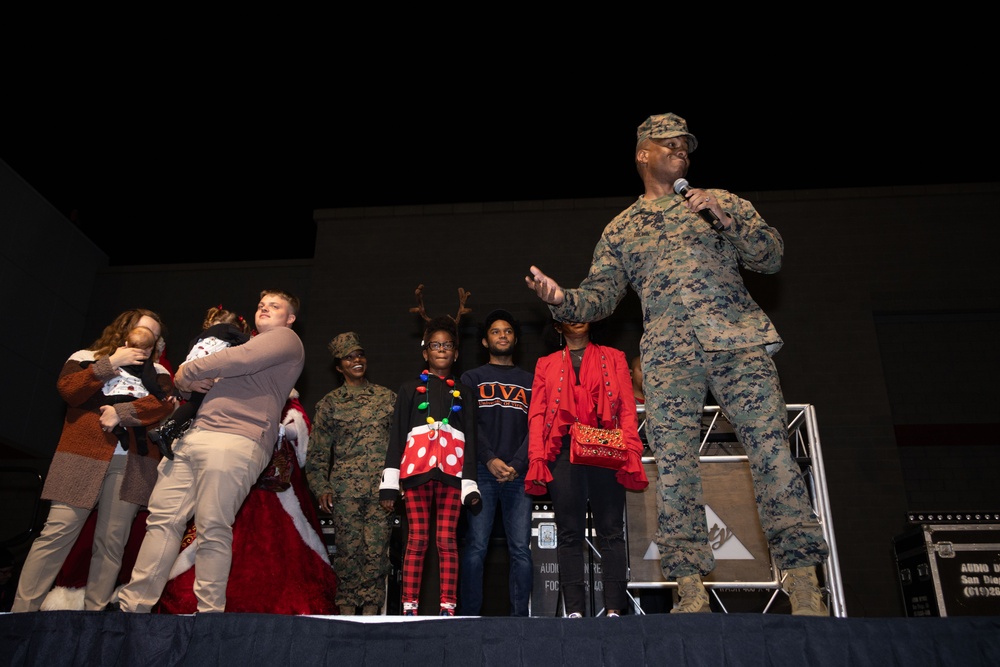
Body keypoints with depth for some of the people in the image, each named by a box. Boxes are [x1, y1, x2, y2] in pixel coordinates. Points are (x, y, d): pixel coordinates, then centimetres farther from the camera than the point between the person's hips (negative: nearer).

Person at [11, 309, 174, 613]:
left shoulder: (156, 371, 20)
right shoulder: (86, 357, 17)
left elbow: (166, 403, 1)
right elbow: (69, 391, -1)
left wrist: (122, 412, -9)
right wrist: (111, 363, -3)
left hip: (132, 461, 2)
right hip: (83, 455, -1)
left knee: (111, 542, -2)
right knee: (58, 532, -9)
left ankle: (94, 615, 1)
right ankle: (21, 610, -2)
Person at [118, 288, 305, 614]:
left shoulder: (285, 338, 6)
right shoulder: (251, 345, 35)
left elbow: (237, 360, -11)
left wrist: (188, 371, 2)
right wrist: (191, 384, 11)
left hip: (235, 441, -9)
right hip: (193, 437, 9)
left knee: (212, 531, -11)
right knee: (163, 518, 2)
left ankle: (209, 615, -5)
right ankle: (133, 606, 4)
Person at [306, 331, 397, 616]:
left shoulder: (387, 397, 11)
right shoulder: (329, 403, 10)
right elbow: (317, 452, 10)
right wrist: (321, 488, 0)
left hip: (381, 487, 0)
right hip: (345, 488, 0)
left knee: (376, 549, -3)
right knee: (348, 549, 0)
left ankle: (372, 607, 6)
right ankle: (347, 607, 11)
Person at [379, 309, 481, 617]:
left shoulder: (464, 393, 19)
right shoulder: (409, 389, 16)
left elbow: (470, 439, 12)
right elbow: (396, 435, 9)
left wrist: (470, 482, -1)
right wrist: (389, 482, -2)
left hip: (451, 470, 1)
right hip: (416, 468, 0)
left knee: (447, 540, -2)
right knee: (417, 540, -3)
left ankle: (448, 608, 1)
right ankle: (409, 608, 1)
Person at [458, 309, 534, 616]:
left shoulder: (529, 381, 18)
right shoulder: (472, 378, 15)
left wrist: (516, 465, -8)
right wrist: (490, 460, -12)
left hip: (519, 473, 1)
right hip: (482, 471, -1)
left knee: (521, 550, -3)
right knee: (475, 548, -6)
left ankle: (520, 616, 2)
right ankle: (470, 616, 0)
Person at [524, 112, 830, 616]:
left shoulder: (720, 202, 23)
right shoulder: (620, 229, 23)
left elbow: (771, 258, 14)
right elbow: (598, 297, 15)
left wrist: (726, 214, -1)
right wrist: (561, 299, -7)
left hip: (739, 338, 0)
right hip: (668, 350, 0)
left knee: (772, 451, -9)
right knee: (674, 464, -9)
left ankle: (803, 583, -4)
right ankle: (691, 589, -4)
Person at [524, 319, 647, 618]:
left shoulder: (613, 358, 17)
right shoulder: (546, 364, 19)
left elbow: (627, 409, 8)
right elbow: (537, 415, 10)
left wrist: (631, 452, -7)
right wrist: (537, 459, -4)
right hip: (563, 451, 1)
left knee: (610, 531, -3)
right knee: (569, 534, 0)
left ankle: (614, 609, -1)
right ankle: (574, 610, 2)